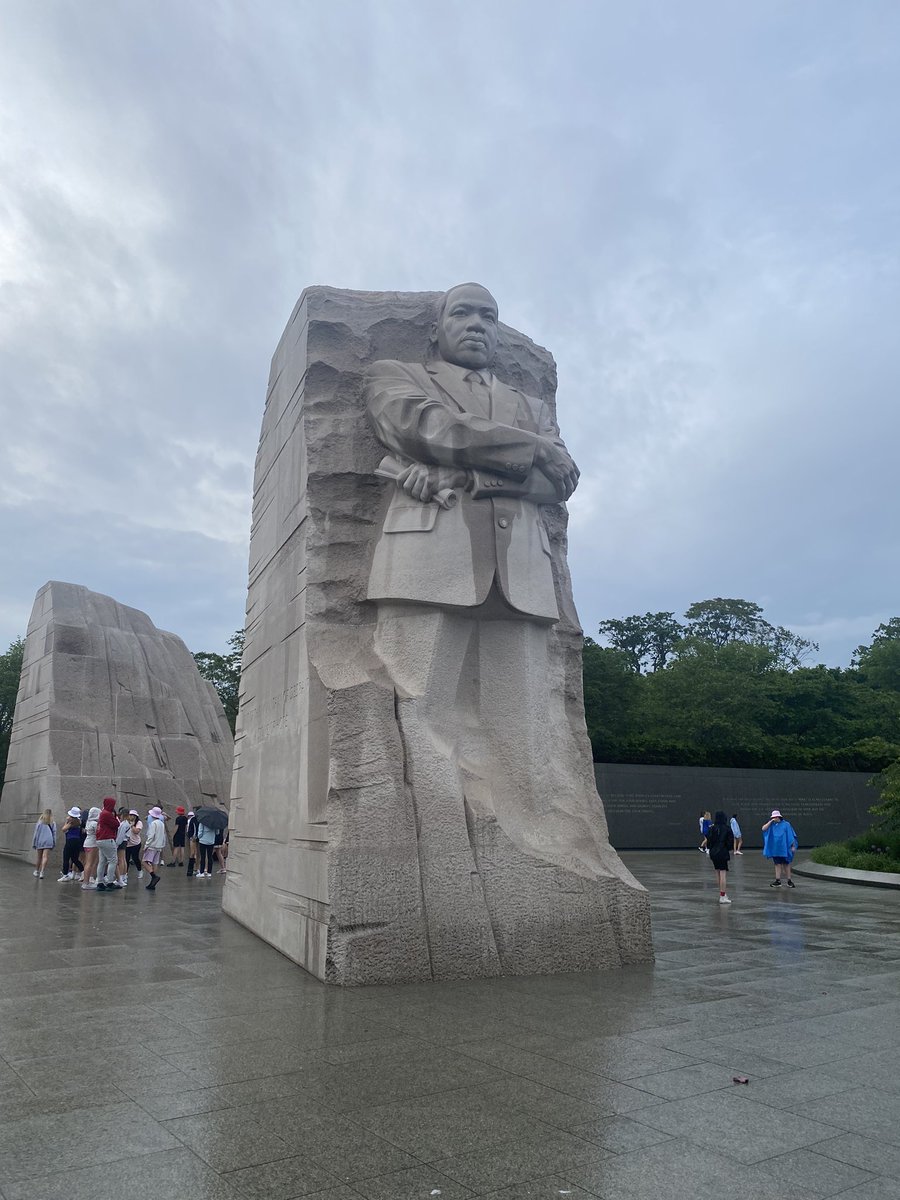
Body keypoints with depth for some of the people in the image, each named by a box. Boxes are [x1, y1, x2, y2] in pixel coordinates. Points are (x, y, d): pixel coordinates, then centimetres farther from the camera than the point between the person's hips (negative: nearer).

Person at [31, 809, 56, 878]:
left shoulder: (40, 822, 4)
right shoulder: (52, 823, 4)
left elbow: (36, 833, 4)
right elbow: (54, 833, 5)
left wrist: (34, 843, 10)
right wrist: (54, 843, 10)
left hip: (40, 841, 1)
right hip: (48, 842, -1)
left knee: (39, 857, 14)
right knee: (45, 857, -6)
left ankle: (37, 871, 28)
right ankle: (41, 872, -19)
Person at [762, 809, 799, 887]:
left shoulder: (786, 824, -3)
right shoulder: (771, 825, 7)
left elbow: (791, 836, -3)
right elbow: (763, 828, -7)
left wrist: (793, 846, -8)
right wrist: (771, 821, -9)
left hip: (784, 848, -3)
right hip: (775, 848, 3)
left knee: (786, 864, 2)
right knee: (777, 864, 5)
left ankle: (789, 880, 10)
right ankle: (778, 881, 8)